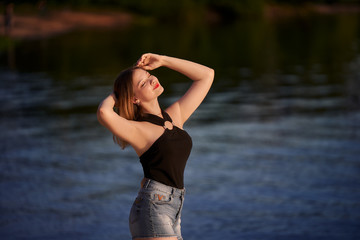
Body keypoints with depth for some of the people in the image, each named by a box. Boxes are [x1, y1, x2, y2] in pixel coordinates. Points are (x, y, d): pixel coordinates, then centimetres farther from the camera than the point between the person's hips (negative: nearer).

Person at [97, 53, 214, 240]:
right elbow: (104, 113, -27)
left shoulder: (176, 115, 15)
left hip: (172, 211, 7)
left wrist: (162, 60, 14)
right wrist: (113, 97, -3)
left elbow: (207, 75, 20)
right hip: (152, 209, -7)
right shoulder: (136, 129, -5)